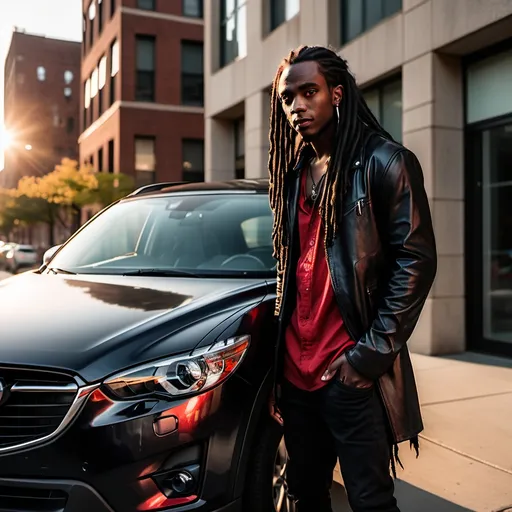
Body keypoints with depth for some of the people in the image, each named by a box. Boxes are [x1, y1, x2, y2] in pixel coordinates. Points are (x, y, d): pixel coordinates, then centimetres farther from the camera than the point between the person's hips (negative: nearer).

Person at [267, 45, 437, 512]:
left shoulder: (383, 161, -5)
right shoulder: (295, 173, 15)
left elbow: (416, 259, -11)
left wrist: (372, 353, -15)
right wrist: (278, 360, 12)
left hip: (350, 373, -6)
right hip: (295, 371, 7)